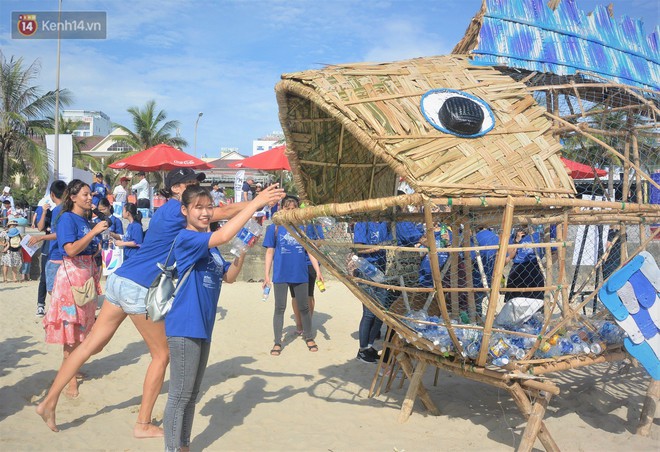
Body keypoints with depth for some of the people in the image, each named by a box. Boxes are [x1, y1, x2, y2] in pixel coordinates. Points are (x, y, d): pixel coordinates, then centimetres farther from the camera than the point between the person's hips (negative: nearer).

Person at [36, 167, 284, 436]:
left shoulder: (168, 211, 17)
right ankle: (143, 425, 14)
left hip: (120, 280, 9)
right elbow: (224, 213, -18)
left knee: (91, 344, 13)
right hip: (139, 289, -9)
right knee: (162, 355, 5)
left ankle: (49, 401, 18)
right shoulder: (176, 209, -11)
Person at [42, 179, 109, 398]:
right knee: (71, 326, -5)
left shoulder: (86, 219, 13)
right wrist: (93, 232, -23)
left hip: (87, 273, 8)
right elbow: (71, 250, -22)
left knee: (82, 325, 12)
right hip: (72, 273, -8)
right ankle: (70, 378, 0)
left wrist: (101, 243, 4)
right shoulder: (67, 218, -10)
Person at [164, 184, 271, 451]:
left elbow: (229, 277, 16)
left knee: (191, 395, 18)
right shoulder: (186, 238, -14)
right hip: (184, 328, -9)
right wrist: (255, 203, -29)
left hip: (202, 328, 9)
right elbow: (224, 235, -30)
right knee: (179, 396, -1)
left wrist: (243, 251, 1)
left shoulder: (210, 245, 14)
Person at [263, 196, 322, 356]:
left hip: (300, 275, 2)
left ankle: (309, 338, 28)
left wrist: (318, 271, -2)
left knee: (304, 308, 12)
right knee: (279, 308, 5)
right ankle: (277, 343, 14)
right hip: (281, 275, -2)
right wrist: (267, 275, -3)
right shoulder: (274, 228, 0)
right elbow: (270, 252, 2)